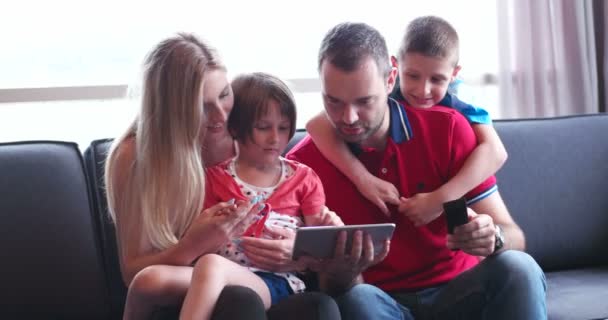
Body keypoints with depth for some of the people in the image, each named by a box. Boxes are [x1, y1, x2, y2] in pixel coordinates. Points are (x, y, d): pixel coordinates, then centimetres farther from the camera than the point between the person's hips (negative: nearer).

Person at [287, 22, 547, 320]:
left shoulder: (448, 129, -5)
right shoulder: (304, 163, -8)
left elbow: (512, 237, -7)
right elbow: (327, 285, -6)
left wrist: (492, 237, -32)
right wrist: (340, 276, -31)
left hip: (455, 291, 1)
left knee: (517, 268, -30)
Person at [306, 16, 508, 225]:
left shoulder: (459, 113, -11)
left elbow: (495, 152, -29)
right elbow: (317, 126, -23)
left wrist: (441, 199, -38)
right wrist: (363, 179, -33)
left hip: (446, 221, 1)